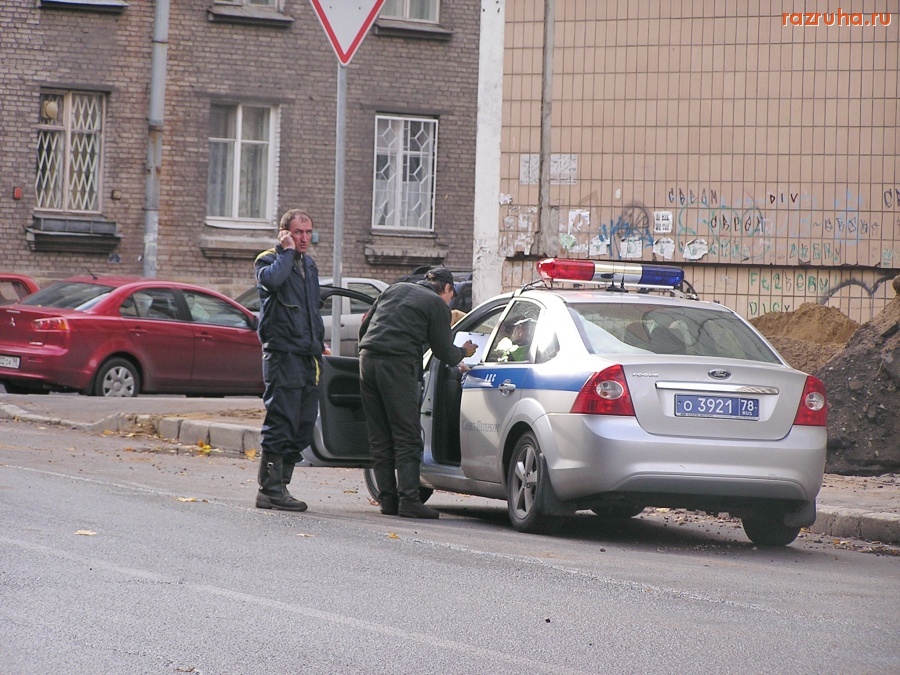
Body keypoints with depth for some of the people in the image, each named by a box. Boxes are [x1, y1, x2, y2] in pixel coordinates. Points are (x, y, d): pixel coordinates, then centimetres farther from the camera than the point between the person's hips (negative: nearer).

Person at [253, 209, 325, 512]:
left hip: (307, 355, 8)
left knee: (304, 425, 7)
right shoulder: (270, 260, -2)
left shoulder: (309, 265, 21)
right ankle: (270, 489, -9)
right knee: (281, 421, -11)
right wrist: (287, 252, -14)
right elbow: (272, 280, -27)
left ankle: (280, 485, 13)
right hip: (282, 352, -8)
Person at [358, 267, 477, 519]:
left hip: (368, 359, 6)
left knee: (379, 438, 10)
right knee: (407, 438, -3)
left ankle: (388, 499, 10)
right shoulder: (438, 304, 5)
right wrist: (464, 352, 27)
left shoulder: (396, 289, 23)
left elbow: (365, 325, 23)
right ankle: (408, 500, -9)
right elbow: (444, 353, 7)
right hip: (397, 365, -6)